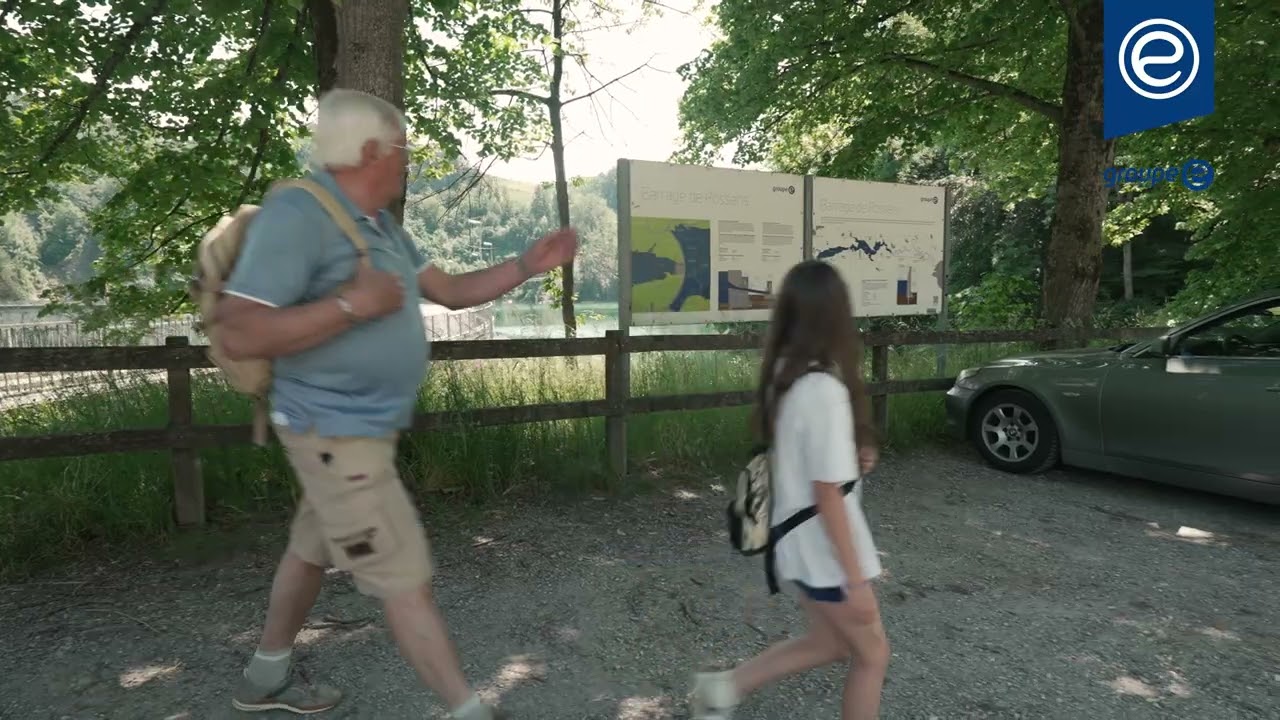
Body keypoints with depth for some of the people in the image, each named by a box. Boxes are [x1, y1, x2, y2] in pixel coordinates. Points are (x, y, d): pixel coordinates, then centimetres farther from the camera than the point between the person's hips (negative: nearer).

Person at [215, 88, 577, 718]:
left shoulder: (381, 227, 10)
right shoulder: (296, 215, -20)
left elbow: (451, 291, 12)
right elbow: (240, 335, -25)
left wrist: (527, 266, 3)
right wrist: (354, 304, -26)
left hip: (363, 429, 10)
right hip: (338, 435, -10)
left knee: (312, 550, 24)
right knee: (406, 583, -2)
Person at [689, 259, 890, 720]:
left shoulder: (783, 375, 0)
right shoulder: (824, 389, -25)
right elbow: (827, 494, -23)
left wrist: (852, 455, 0)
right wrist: (856, 578, -16)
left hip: (799, 541, 8)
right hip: (824, 549, -8)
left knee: (832, 643, 24)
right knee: (872, 655, 15)